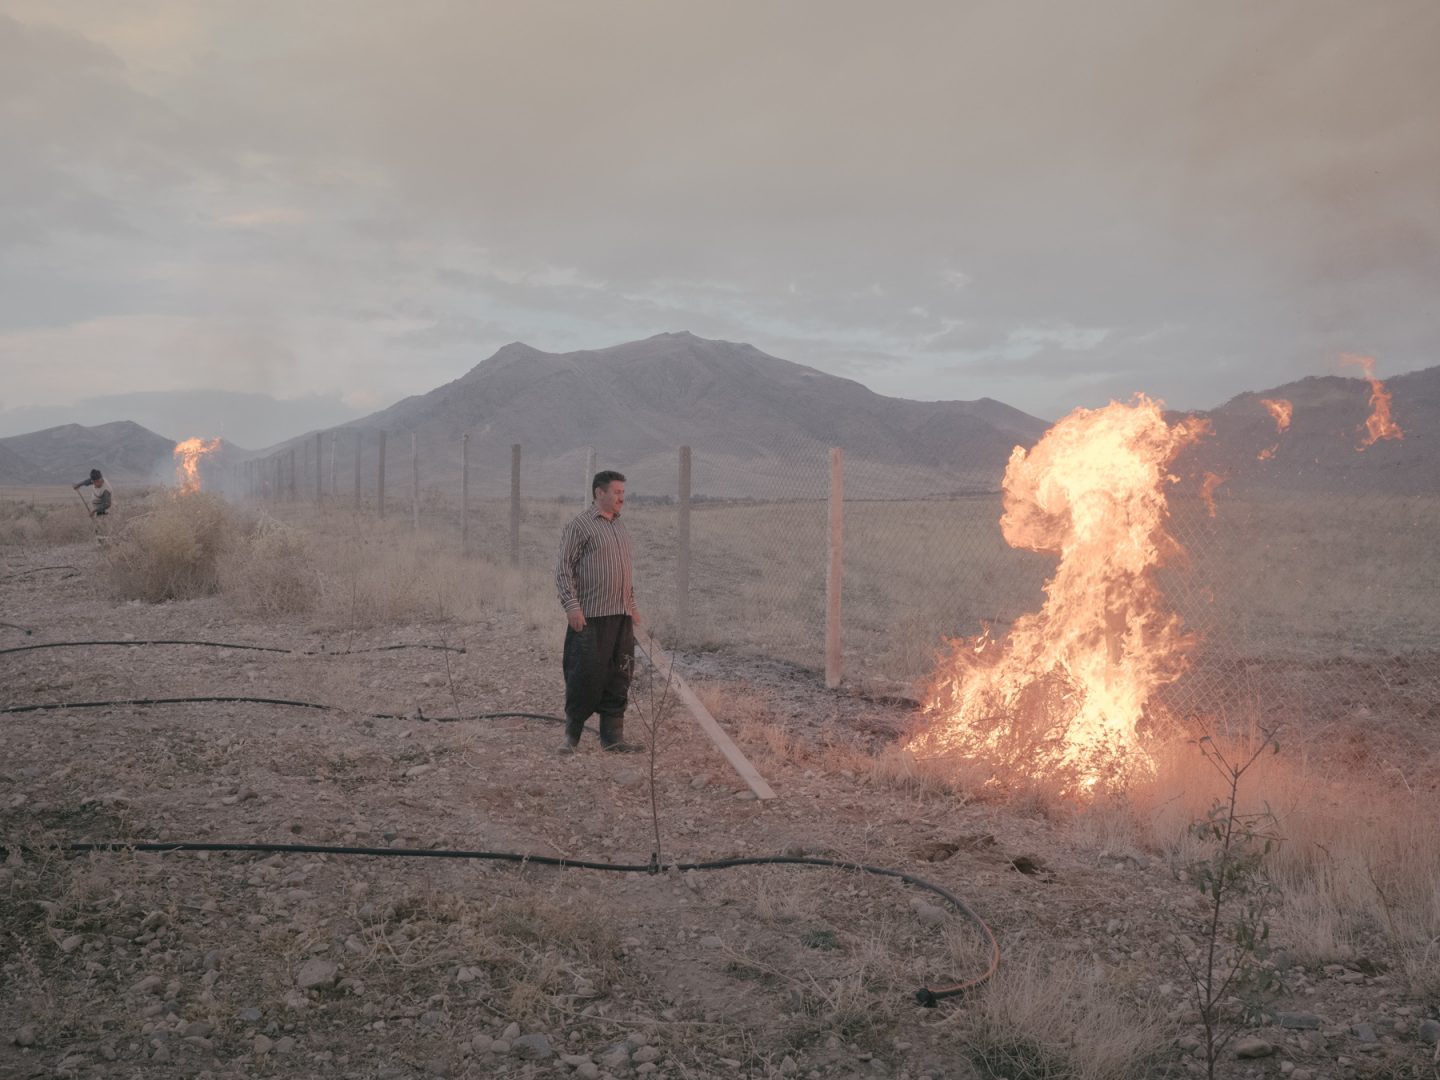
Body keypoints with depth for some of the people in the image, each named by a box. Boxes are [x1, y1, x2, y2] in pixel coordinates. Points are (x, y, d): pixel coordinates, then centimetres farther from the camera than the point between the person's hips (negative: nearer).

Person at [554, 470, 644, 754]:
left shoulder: (621, 527, 17)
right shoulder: (580, 525, -7)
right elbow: (563, 568, -10)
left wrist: (632, 605, 22)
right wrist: (571, 605, -18)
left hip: (621, 616, 7)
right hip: (591, 617, -7)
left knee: (619, 678, 8)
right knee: (586, 675, -5)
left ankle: (612, 736, 16)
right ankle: (572, 734, 8)